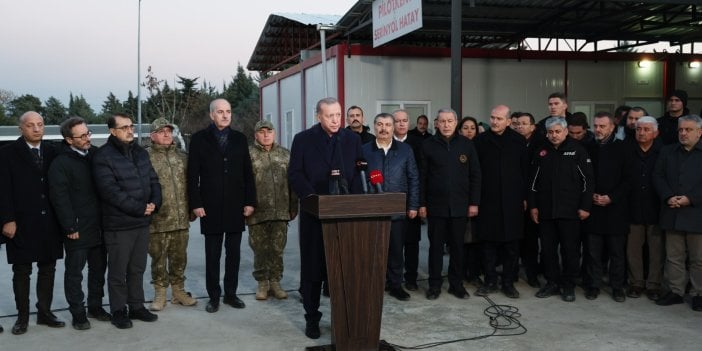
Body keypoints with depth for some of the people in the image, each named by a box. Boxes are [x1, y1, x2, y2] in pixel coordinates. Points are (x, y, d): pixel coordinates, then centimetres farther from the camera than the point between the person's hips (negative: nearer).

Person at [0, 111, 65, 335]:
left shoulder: (52, 152, 6)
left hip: (49, 222, 3)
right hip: (22, 223, -3)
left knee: (47, 269, 10)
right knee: (21, 271, 6)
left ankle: (44, 312, 22)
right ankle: (22, 317, 15)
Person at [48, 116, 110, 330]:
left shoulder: (96, 154, 6)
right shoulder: (60, 163, -10)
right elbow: (60, 198, -13)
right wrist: (70, 227, -15)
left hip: (98, 226, 6)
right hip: (77, 230, -5)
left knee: (98, 269, 15)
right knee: (75, 272, 5)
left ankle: (95, 306, 28)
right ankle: (78, 313, 14)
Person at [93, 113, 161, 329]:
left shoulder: (140, 153, 12)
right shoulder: (103, 157, -11)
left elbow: (154, 180, 13)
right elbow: (111, 191, -19)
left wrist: (154, 203, -6)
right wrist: (140, 209, -16)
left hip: (142, 222, 6)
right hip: (118, 225, -6)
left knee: (138, 269, 14)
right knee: (118, 271, 4)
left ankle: (137, 306, 25)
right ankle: (118, 311, 16)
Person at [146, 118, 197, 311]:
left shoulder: (182, 157, 12)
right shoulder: (145, 157, -4)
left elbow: (190, 184, 16)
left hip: (181, 219, 4)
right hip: (157, 220, -4)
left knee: (179, 257, 13)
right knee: (158, 258, 6)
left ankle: (178, 290, 26)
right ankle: (160, 293, 18)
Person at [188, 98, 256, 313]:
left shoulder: (239, 139, 9)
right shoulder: (199, 139, 1)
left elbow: (248, 173, 8)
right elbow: (193, 175, -2)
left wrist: (250, 201, 2)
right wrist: (196, 204, -8)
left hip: (236, 206, 3)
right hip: (211, 207, -2)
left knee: (234, 253, 8)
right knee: (212, 255, 5)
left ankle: (231, 293, 18)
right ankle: (213, 296, 13)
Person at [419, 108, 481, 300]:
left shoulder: (467, 144, 3)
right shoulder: (428, 145, 2)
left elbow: (475, 175, 4)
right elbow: (422, 177, 2)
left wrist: (474, 203, 0)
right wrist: (422, 204, -2)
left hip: (459, 205, 1)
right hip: (436, 205, -1)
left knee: (457, 246, 8)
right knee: (436, 246, 6)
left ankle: (456, 283, 20)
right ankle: (434, 284, 16)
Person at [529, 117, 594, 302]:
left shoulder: (577, 150, -1)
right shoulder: (541, 152, 9)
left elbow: (587, 179, -3)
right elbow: (533, 181, 12)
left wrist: (585, 206, -8)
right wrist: (533, 205, 7)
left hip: (569, 210, -3)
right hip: (545, 210, 4)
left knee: (571, 249, 2)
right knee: (547, 249, 7)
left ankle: (569, 285, 14)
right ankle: (552, 282, 20)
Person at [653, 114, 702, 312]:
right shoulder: (667, 152, 11)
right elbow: (658, 177, 6)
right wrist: (668, 197, -8)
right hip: (672, 214, 4)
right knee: (674, 256, 10)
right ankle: (675, 291, 20)